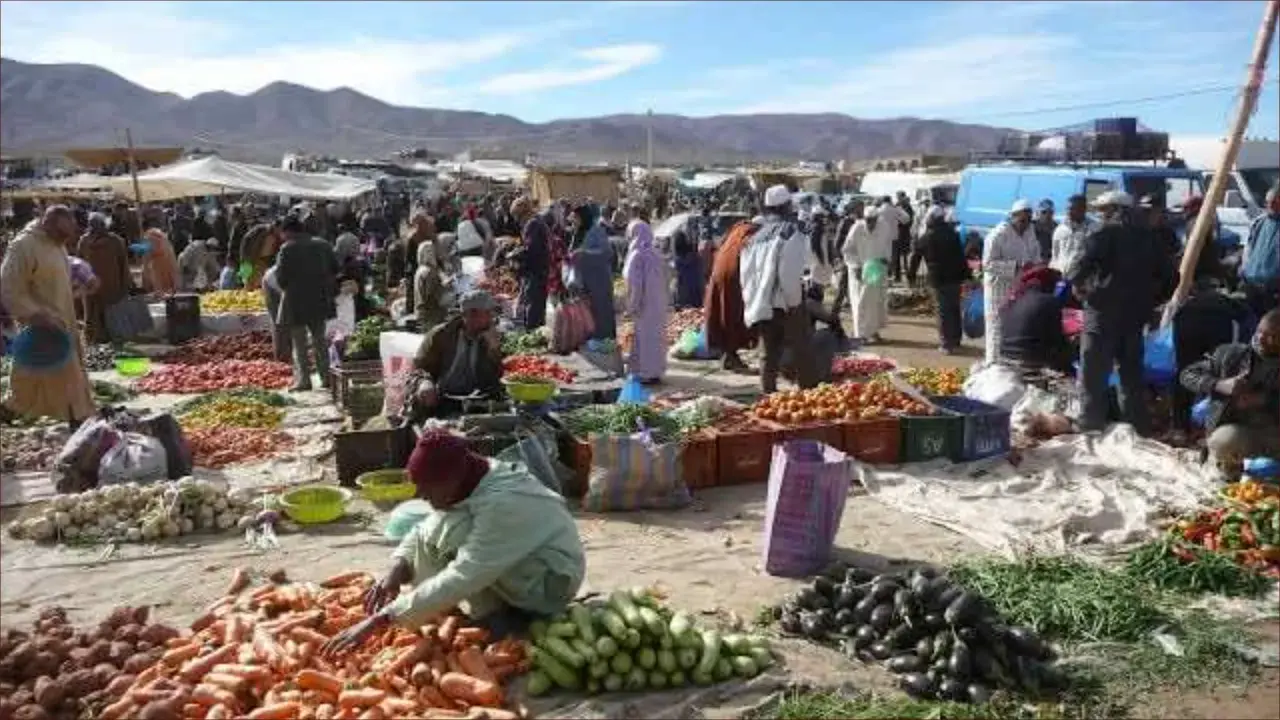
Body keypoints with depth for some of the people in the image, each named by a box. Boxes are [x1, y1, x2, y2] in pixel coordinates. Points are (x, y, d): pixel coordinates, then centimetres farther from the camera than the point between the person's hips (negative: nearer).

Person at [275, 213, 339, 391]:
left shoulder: (288, 248, -13)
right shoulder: (323, 245, 3)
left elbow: (280, 277, -12)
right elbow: (336, 269, 9)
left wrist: (287, 288, 7)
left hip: (296, 303, -5)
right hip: (319, 301, 5)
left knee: (299, 343, 3)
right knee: (319, 340, 14)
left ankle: (303, 379, 1)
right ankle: (326, 377, 13)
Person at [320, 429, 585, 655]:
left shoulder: (502, 504, -33)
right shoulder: (472, 480, -8)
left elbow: (459, 581, -38)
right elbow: (422, 531, 3)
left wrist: (380, 620, -38)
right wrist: (395, 573, -18)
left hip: (550, 582, -9)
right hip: (514, 567, 9)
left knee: (447, 533, -24)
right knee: (432, 533, -4)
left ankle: (491, 621, -9)